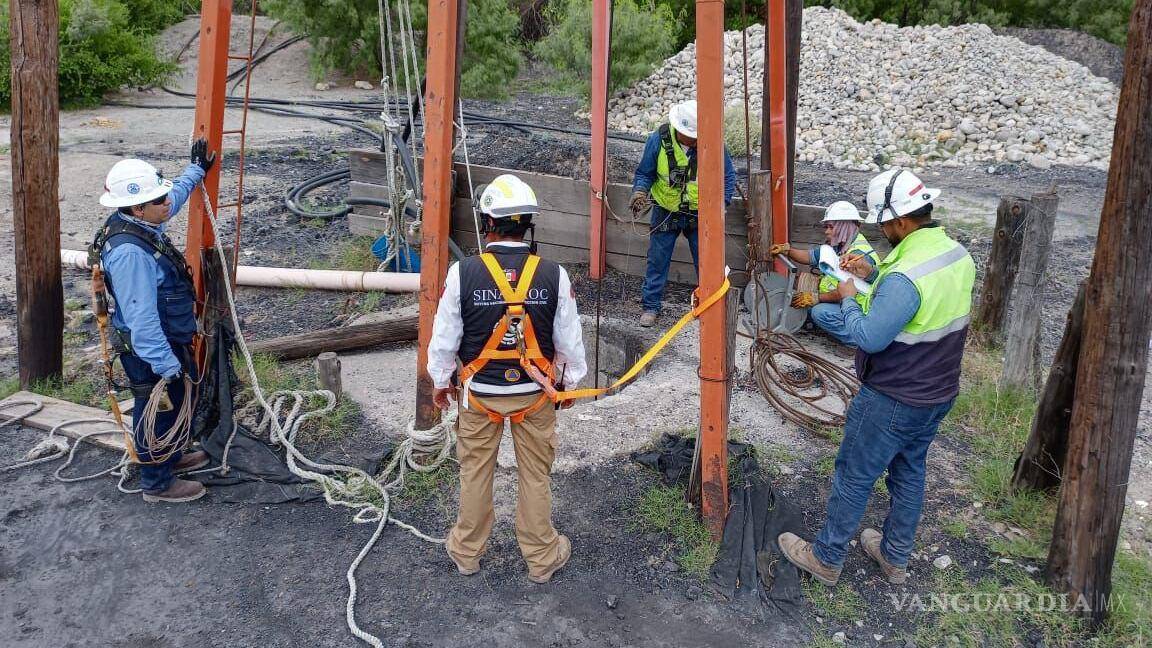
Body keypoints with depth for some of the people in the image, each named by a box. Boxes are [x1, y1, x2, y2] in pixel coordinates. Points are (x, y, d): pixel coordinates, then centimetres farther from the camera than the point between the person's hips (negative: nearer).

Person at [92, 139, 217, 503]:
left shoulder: (141, 223, -2)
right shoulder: (129, 252, -33)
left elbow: (177, 195, 22)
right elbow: (141, 317, -32)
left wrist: (197, 169, 32)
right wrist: (164, 364, -28)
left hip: (170, 341, 10)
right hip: (151, 352, -10)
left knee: (178, 404, 27)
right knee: (158, 413, 8)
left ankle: (170, 457, 48)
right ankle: (157, 484, 27)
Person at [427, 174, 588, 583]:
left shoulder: (463, 273, -15)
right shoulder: (553, 275, -13)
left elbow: (444, 338, -5)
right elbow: (570, 340, -4)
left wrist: (440, 381, 11)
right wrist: (570, 381, 13)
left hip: (479, 392, 0)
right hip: (534, 393, 0)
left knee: (475, 472, 18)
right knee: (536, 475, 14)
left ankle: (467, 552, 36)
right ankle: (542, 557, 30)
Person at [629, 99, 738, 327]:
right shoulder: (658, 140, -16)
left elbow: (728, 175, -3)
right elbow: (644, 173, -3)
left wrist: (722, 202, -16)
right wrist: (640, 191, -23)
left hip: (700, 214, 0)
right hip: (666, 212, 0)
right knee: (657, 261, 7)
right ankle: (651, 306, 21)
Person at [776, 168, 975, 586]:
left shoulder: (904, 276, -32)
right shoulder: (957, 254, -2)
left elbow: (867, 337, -26)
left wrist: (848, 298, -11)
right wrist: (874, 275, 6)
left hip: (892, 401, -8)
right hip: (939, 393, 9)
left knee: (854, 477, 8)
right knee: (909, 471, 23)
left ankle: (826, 559, 25)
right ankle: (895, 557, 39)